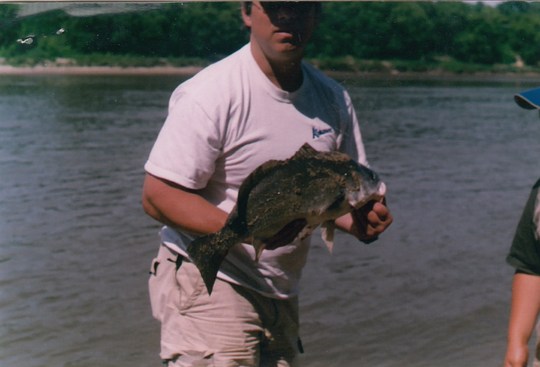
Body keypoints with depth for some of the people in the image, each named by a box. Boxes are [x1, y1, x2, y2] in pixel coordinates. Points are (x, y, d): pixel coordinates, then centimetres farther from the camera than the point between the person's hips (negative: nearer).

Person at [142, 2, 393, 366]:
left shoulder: (334, 99, 4)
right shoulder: (211, 94, -17)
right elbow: (157, 195, -19)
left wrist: (362, 221, -9)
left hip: (282, 293, 7)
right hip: (207, 281, -7)